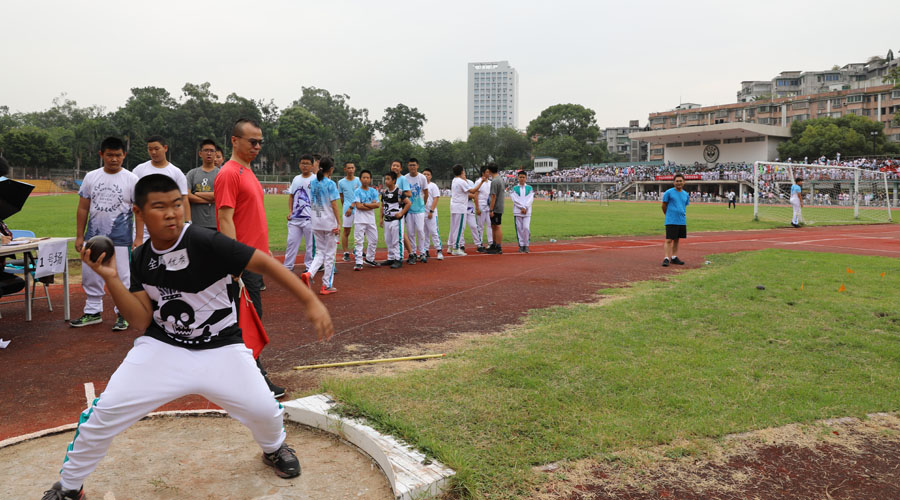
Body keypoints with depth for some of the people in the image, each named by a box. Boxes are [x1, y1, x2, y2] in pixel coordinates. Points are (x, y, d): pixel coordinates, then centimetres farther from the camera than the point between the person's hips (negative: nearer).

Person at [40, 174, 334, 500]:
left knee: (264, 411, -10)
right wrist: (110, 278, -15)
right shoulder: (141, 259, -1)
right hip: (162, 349, 3)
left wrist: (311, 303, -31)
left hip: (220, 349, -3)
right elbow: (142, 320, -3)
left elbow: (264, 263, -24)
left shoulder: (204, 242, -20)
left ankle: (274, 448, 29)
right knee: (104, 413, -5)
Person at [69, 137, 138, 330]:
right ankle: (93, 312, 25)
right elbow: (83, 208, 11)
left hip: (120, 239, -4)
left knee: (121, 277, 0)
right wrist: (79, 236, 7)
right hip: (94, 236, 4)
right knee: (90, 276, 11)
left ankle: (123, 314, 12)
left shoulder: (131, 179, -2)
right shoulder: (91, 177, 8)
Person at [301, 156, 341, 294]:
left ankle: (309, 273, -10)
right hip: (329, 223, -5)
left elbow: (311, 203, 12)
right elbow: (334, 205, -13)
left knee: (320, 252, 15)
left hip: (316, 224, 5)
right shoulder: (331, 184, -10)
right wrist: (339, 223, -11)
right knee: (329, 254, 5)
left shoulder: (313, 183, 7)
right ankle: (327, 286, 9)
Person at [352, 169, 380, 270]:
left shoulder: (373, 191, 9)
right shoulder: (357, 191, -2)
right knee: (359, 241, -5)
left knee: (374, 240, 9)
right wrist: (371, 206, -9)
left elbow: (377, 204, -4)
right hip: (360, 219, -5)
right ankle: (359, 262, -3)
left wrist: (364, 204, -11)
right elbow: (358, 206, -13)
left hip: (371, 219, 5)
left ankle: (369, 259, 25)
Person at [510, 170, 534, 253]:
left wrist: (525, 208, -13)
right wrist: (522, 207, -13)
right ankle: (521, 245, 10)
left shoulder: (530, 188, 9)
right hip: (517, 212, 0)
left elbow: (531, 200, 0)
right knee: (519, 229, 1)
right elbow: (515, 200, -4)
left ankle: (526, 245, 0)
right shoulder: (514, 188, 6)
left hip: (527, 212, 0)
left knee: (526, 228, -11)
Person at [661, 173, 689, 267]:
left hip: (682, 221, 5)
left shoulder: (686, 194, 11)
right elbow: (664, 206, 0)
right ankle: (666, 258, -8)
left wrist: (683, 215, 14)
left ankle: (674, 257, 18)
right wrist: (669, 215, 7)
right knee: (669, 240, -8)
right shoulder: (669, 192, -5)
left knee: (676, 239, 11)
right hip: (671, 221, -5)